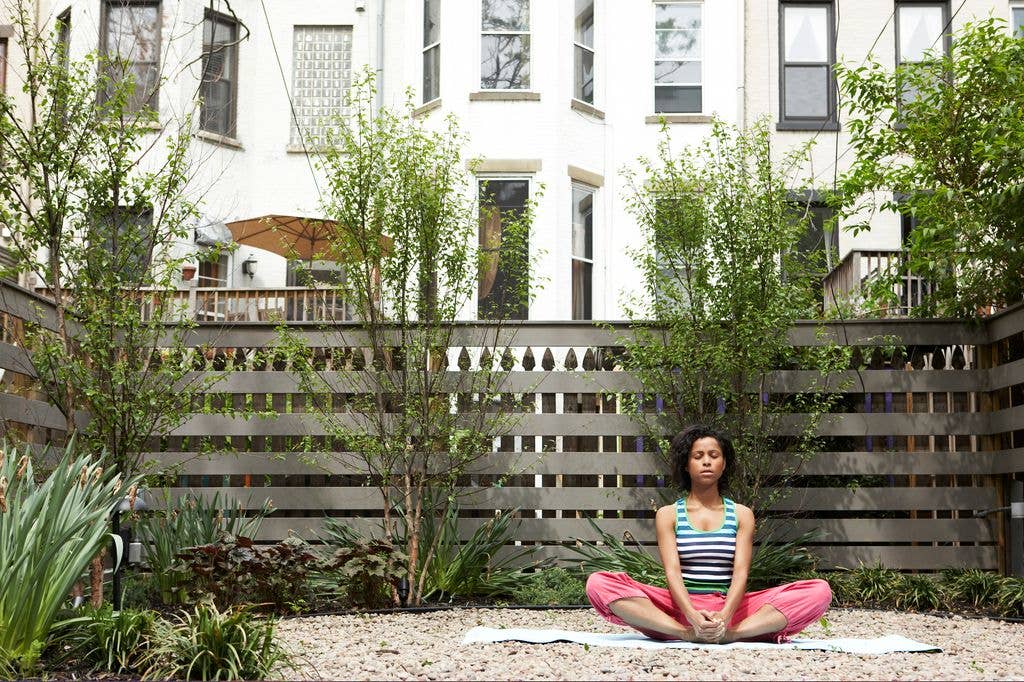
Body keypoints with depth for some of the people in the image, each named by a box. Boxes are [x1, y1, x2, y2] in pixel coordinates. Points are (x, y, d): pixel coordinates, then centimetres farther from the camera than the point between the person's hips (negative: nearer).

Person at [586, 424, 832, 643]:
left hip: (730, 608, 1)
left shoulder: (741, 515, 13)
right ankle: (685, 633, -32)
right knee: (599, 584, -25)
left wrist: (724, 616, -23)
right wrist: (693, 616, -25)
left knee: (819, 591, -21)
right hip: (681, 607, -1)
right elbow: (672, 571, -4)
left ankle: (733, 633, -34)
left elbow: (740, 572, -1)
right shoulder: (668, 515, 11)